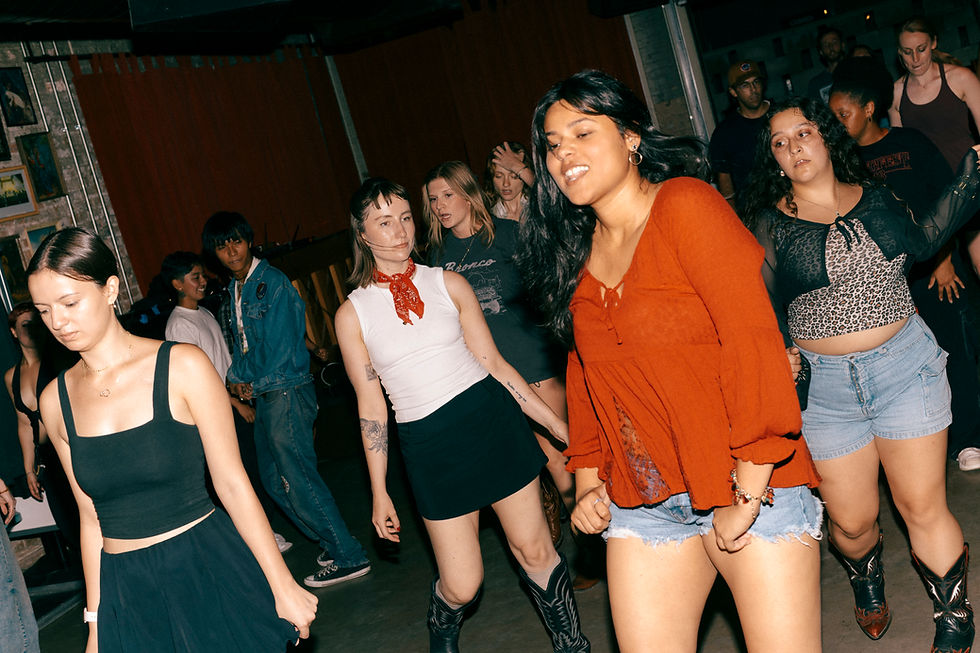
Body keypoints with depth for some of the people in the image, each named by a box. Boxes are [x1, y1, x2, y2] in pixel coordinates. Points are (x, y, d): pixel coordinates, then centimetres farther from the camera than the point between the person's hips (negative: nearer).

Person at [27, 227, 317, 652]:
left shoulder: (182, 367, -9)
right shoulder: (56, 399, 3)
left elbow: (232, 484, -8)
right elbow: (90, 514, 9)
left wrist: (283, 588, -6)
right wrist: (95, 619, 12)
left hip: (211, 573, -3)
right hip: (126, 594, 3)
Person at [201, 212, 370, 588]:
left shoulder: (273, 282, -13)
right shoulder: (234, 290, 14)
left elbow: (282, 345, -16)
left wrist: (256, 386, -6)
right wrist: (236, 378, 2)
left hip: (286, 391, -9)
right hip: (264, 395, 9)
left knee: (296, 477, -9)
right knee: (274, 479, 14)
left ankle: (348, 557, 0)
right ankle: (332, 541, 26)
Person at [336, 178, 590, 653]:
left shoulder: (447, 284, 3)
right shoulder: (353, 314, 0)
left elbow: (493, 362, 6)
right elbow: (371, 405, 4)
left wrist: (558, 425, 6)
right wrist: (379, 492, 6)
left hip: (492, 421, 1)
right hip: (430, 446, -1)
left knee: (534, 550, 4)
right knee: (462, 586, 1)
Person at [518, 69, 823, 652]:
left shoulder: (685, 205, -10)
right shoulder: (575, 248, 9)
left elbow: (752, 338, -18)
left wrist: (747, 495, -19)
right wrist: (589, 479, 6)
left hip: (750, 491, -5)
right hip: (641, 505, 5)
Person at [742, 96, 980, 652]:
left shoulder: (874, 197, 5)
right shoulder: (772, 224, -4)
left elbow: (921, 241, 20)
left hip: (905, 365, 1)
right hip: (826, 384, -1)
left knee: (923, 507, 2)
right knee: (851, 520, 7)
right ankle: (867, 578, 43)